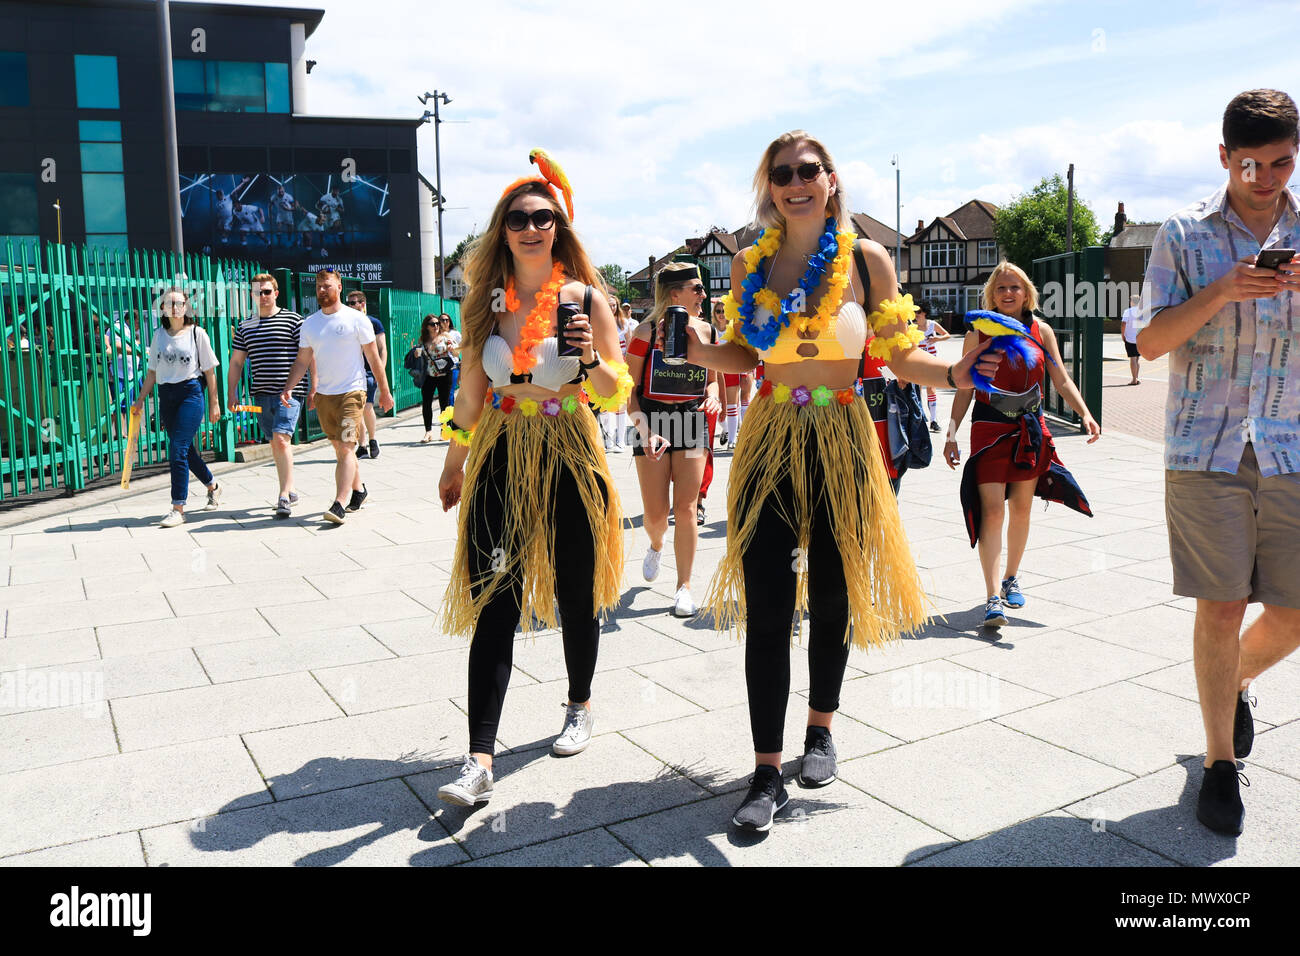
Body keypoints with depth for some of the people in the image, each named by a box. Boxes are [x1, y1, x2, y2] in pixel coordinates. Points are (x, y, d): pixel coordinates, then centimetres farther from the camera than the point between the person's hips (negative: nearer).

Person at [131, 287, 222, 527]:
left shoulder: (196, 333, -1)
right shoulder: (159, 335, 10)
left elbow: (209, 371, 2)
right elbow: (152, 372, 15)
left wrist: (214, 402, 2)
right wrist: (140, 400, 11)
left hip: (190, 393, -5)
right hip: (166, 396, 5)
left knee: (178, 449, -12)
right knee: (186, 449, 10)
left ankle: (178, 508, -9)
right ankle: (213, 486, 34)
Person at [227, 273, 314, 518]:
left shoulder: (293, 319, 0)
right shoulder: (245, 326, 14)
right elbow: (236, 362, 17)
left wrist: (314, 389, -6)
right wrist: (232, 393, 9)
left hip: (289, 391, -5)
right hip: (261, 394, 5)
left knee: (281, 440, -17)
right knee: (274, 443, 11)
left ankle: (284, 497, -16)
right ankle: (289, 491, 24)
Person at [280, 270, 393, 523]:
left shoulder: (356, 319, -3)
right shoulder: (309, 324, 9)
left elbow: (374, 358, 0)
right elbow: (302, 361, 11)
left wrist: (384, 391, 2)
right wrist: (289, 387, -3)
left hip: (351, 392, -5)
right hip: (323, 395, 5)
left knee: (346, 447, -13)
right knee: (340, 448, 12)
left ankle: (339, 505, -17)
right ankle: (359, 490, 29)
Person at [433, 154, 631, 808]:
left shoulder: (585, 300, -1)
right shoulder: (483, 303, 6)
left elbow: (618, 393, 0)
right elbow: (470, 392, 15)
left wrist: (590, 360, -20)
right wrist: (454, 461, 19)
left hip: (569, 459, -1)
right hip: (500, 460, 1)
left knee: (577, 595, 10)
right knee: (494, 603, -5)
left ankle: (580, 705, 36)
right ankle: (479, 761, -4)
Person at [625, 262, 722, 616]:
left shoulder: (705, 330, 5)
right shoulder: (646, 332, -6)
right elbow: (631, 389, -4)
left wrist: (712, 397, -6)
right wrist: (644, 431, -17)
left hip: (692, 421, 2)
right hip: (652, 421, -2)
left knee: (686, 507, -6)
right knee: (655, 515, -1)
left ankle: (684, 586, 8)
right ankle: (656, 546, 37)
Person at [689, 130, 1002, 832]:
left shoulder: (867, 259, 0)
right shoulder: (751, 264, 4)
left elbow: (899, 358, 2)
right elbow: (744, 354, 11)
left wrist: (955, 374, -16)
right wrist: (697, 352, -9)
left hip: (841, 439, 0)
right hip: (769, 439, 1)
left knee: (832, 597, 10)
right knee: (766, 609, -2)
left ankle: (820, 729, 35)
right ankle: (767, 774, 7)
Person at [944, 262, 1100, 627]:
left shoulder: (1041, 331, 6)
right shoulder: (978, 333, 0)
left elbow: (1062, 380, 6)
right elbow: (965, 388, 2)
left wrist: (1085, 413, -8)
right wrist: (952, 434, -2)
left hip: (1030, 429, 3)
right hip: (989, 428, -3)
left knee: (1021, 509, 11)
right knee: (991, 510, -12)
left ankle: (1011, 579, 30)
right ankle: (993, 597, -15)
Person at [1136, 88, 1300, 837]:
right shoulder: (1185, 234, 3)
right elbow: (1152, 341, -2)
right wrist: (1220, 293, -18)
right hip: (1207, 450, -2)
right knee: (1222, 607, 0)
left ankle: (1237, 682, 38)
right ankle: (1220, 762, 16)